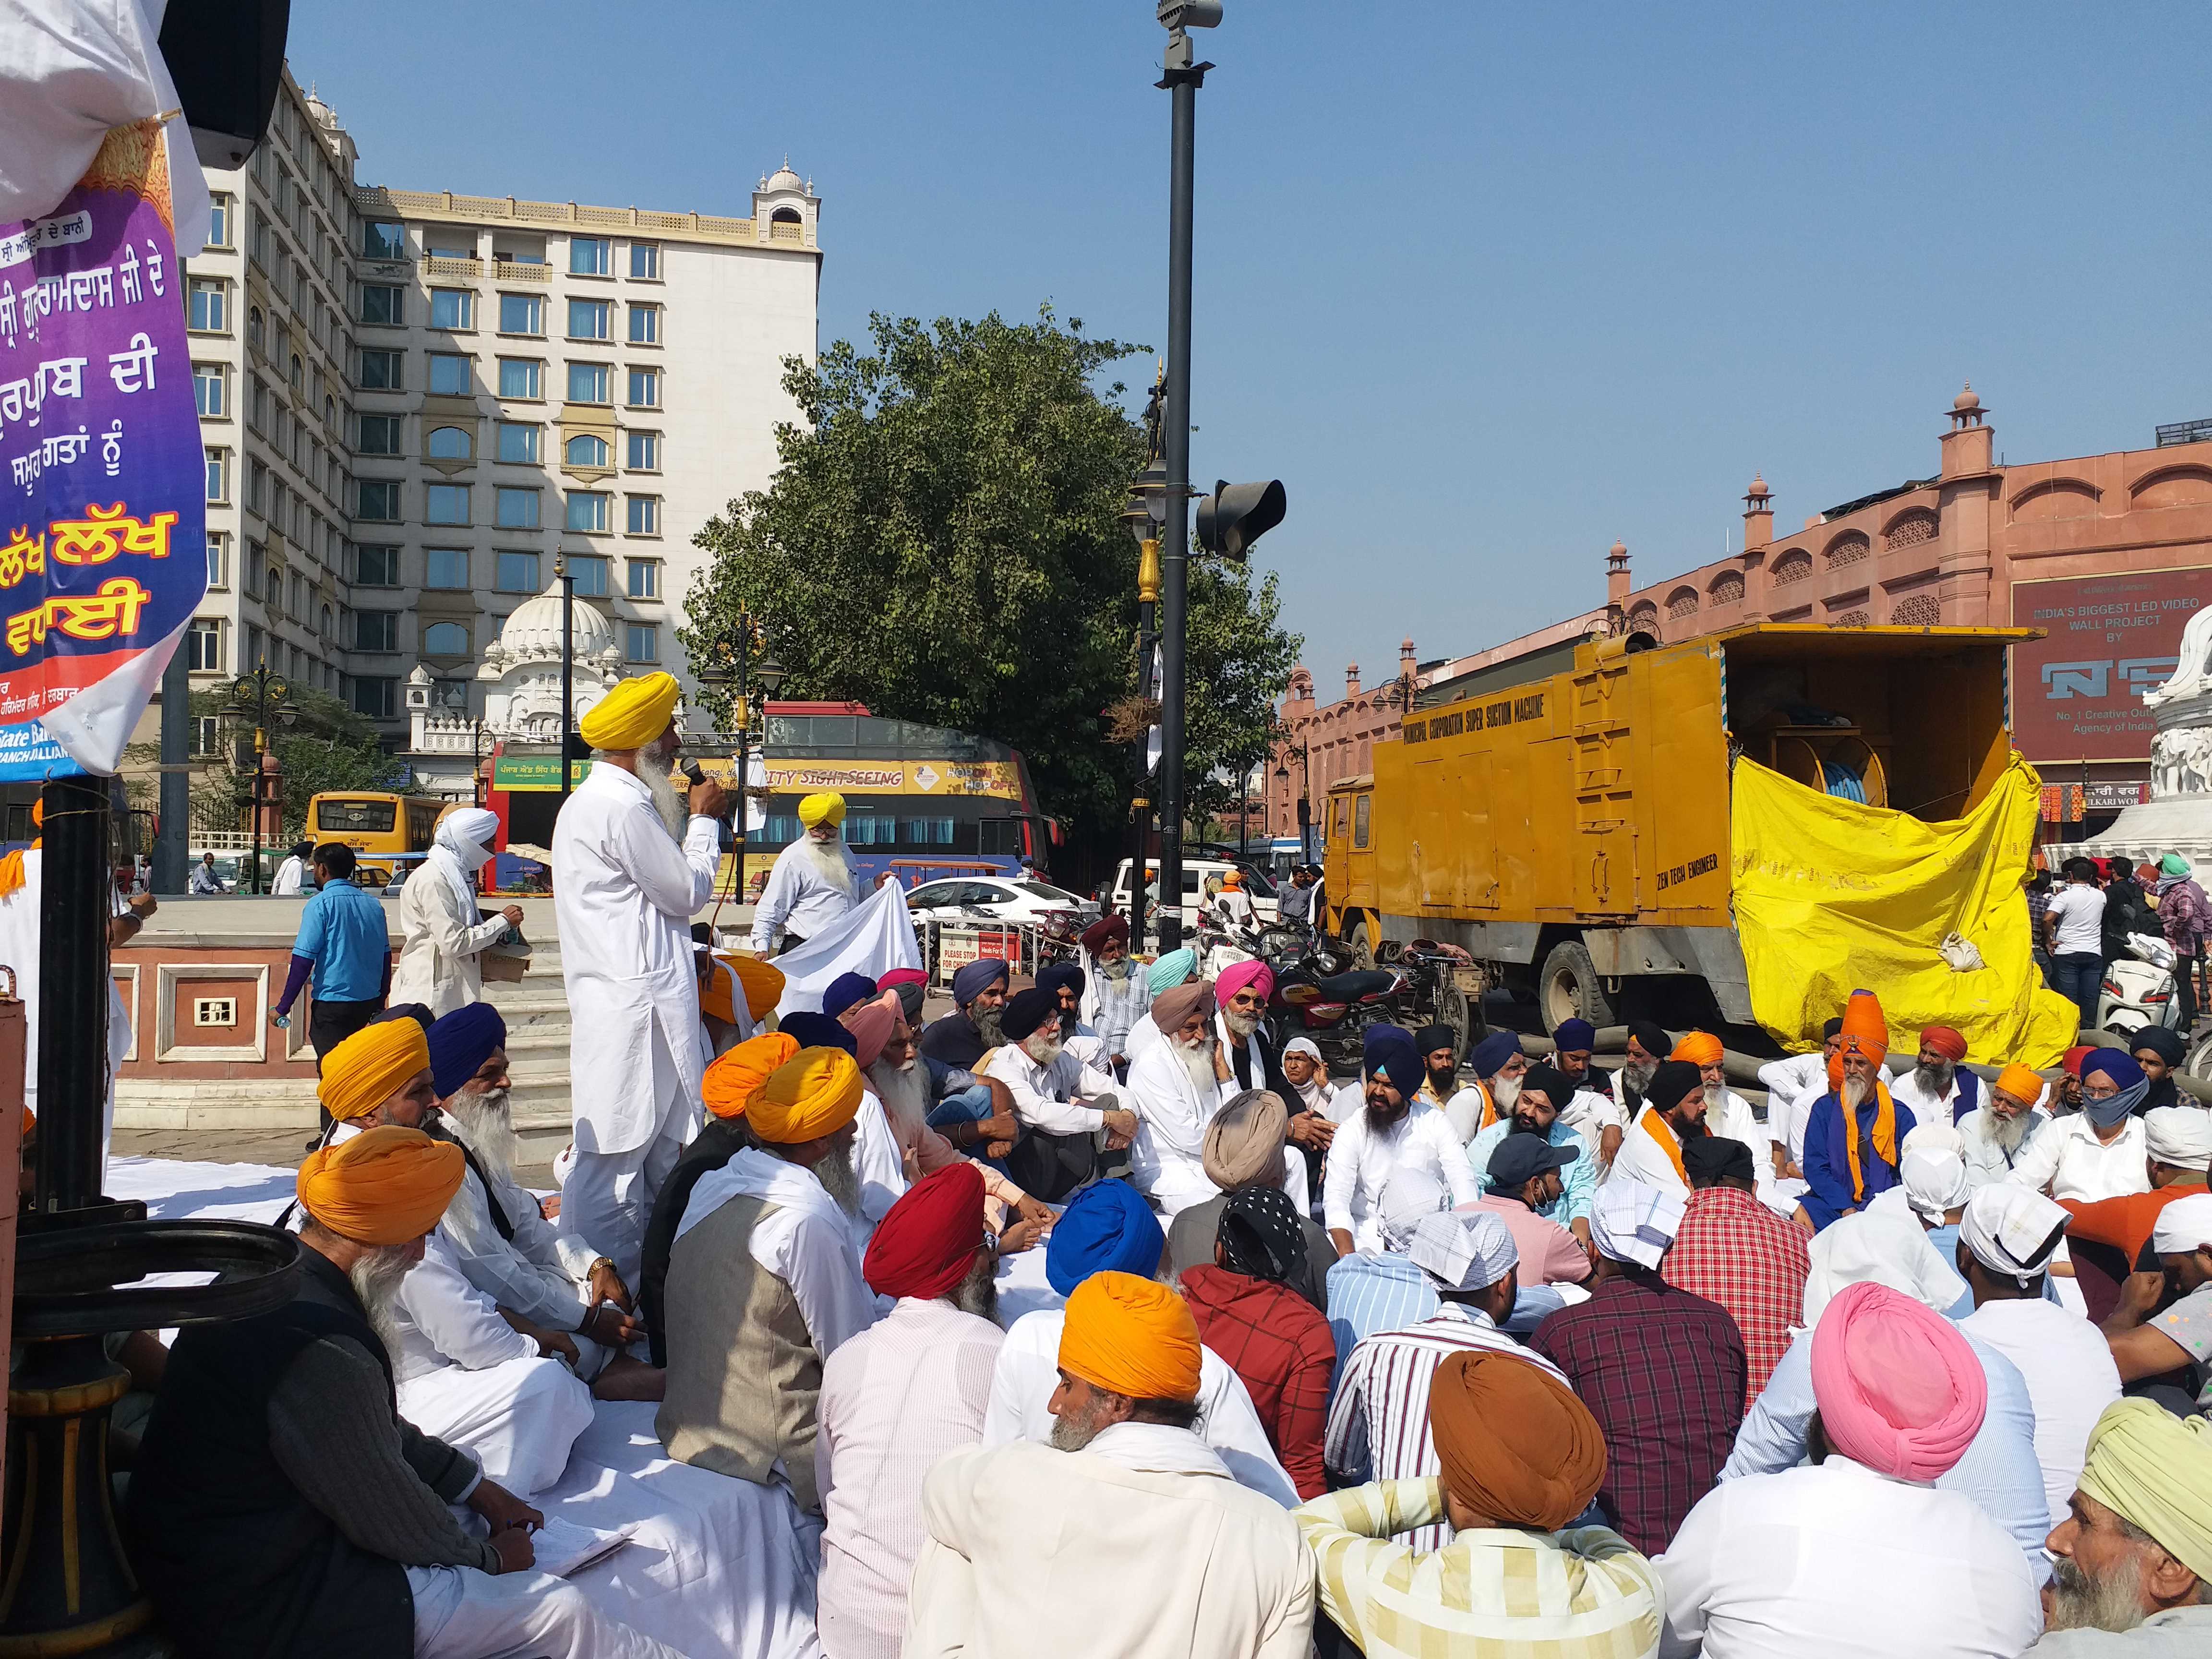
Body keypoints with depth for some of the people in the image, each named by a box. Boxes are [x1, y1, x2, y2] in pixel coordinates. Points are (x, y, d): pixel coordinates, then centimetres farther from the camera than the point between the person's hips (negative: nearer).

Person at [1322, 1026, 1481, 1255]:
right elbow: (1336, 1199, -11)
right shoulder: (1352, 1130, -3)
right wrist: (1349, 1257, -25)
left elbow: (1463, 1182, -3)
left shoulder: (1434, 1122, 2)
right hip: (1371, 1234, -1)